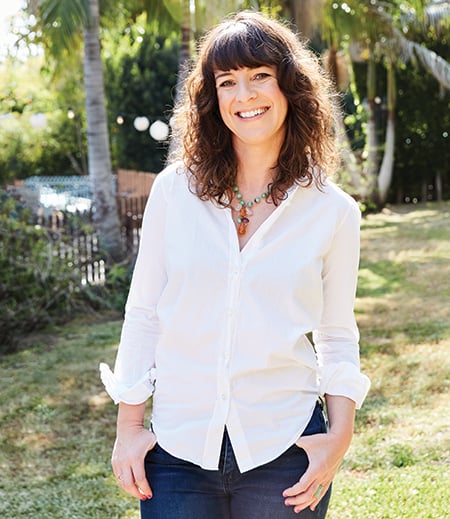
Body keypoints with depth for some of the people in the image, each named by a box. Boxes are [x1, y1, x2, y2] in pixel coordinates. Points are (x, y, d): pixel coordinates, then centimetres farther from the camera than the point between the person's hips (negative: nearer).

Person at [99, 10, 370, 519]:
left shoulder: (332, 212, -1)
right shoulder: (175, 191, -1)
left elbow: (337, 335, 6)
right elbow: (143, 313, 4)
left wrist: (340, 436, -5)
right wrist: (128, 427, 3)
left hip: (284, 448, 0)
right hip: (180, 448, 0)